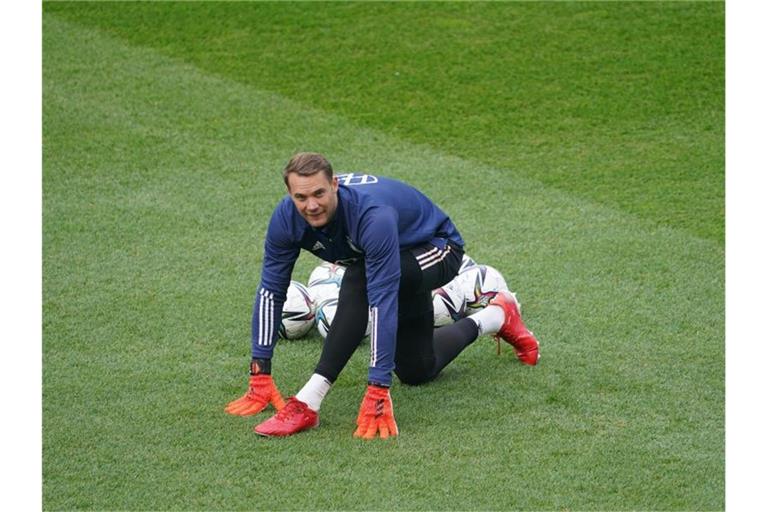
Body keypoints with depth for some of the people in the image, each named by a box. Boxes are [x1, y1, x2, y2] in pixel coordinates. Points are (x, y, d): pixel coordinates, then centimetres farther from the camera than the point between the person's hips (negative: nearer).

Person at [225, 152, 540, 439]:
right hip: (402, 259, 7)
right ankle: (497, 316, 40)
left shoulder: (372, 216, -43)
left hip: (438, 250, -7)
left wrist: (377, 392, -48)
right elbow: (270, 290, -16)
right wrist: (260, 377, -17)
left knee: (358, 281, -37)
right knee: (416, 372, 15)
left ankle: (308, 403, -33)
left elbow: (383, 303, -46)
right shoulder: (287, 218, -25)